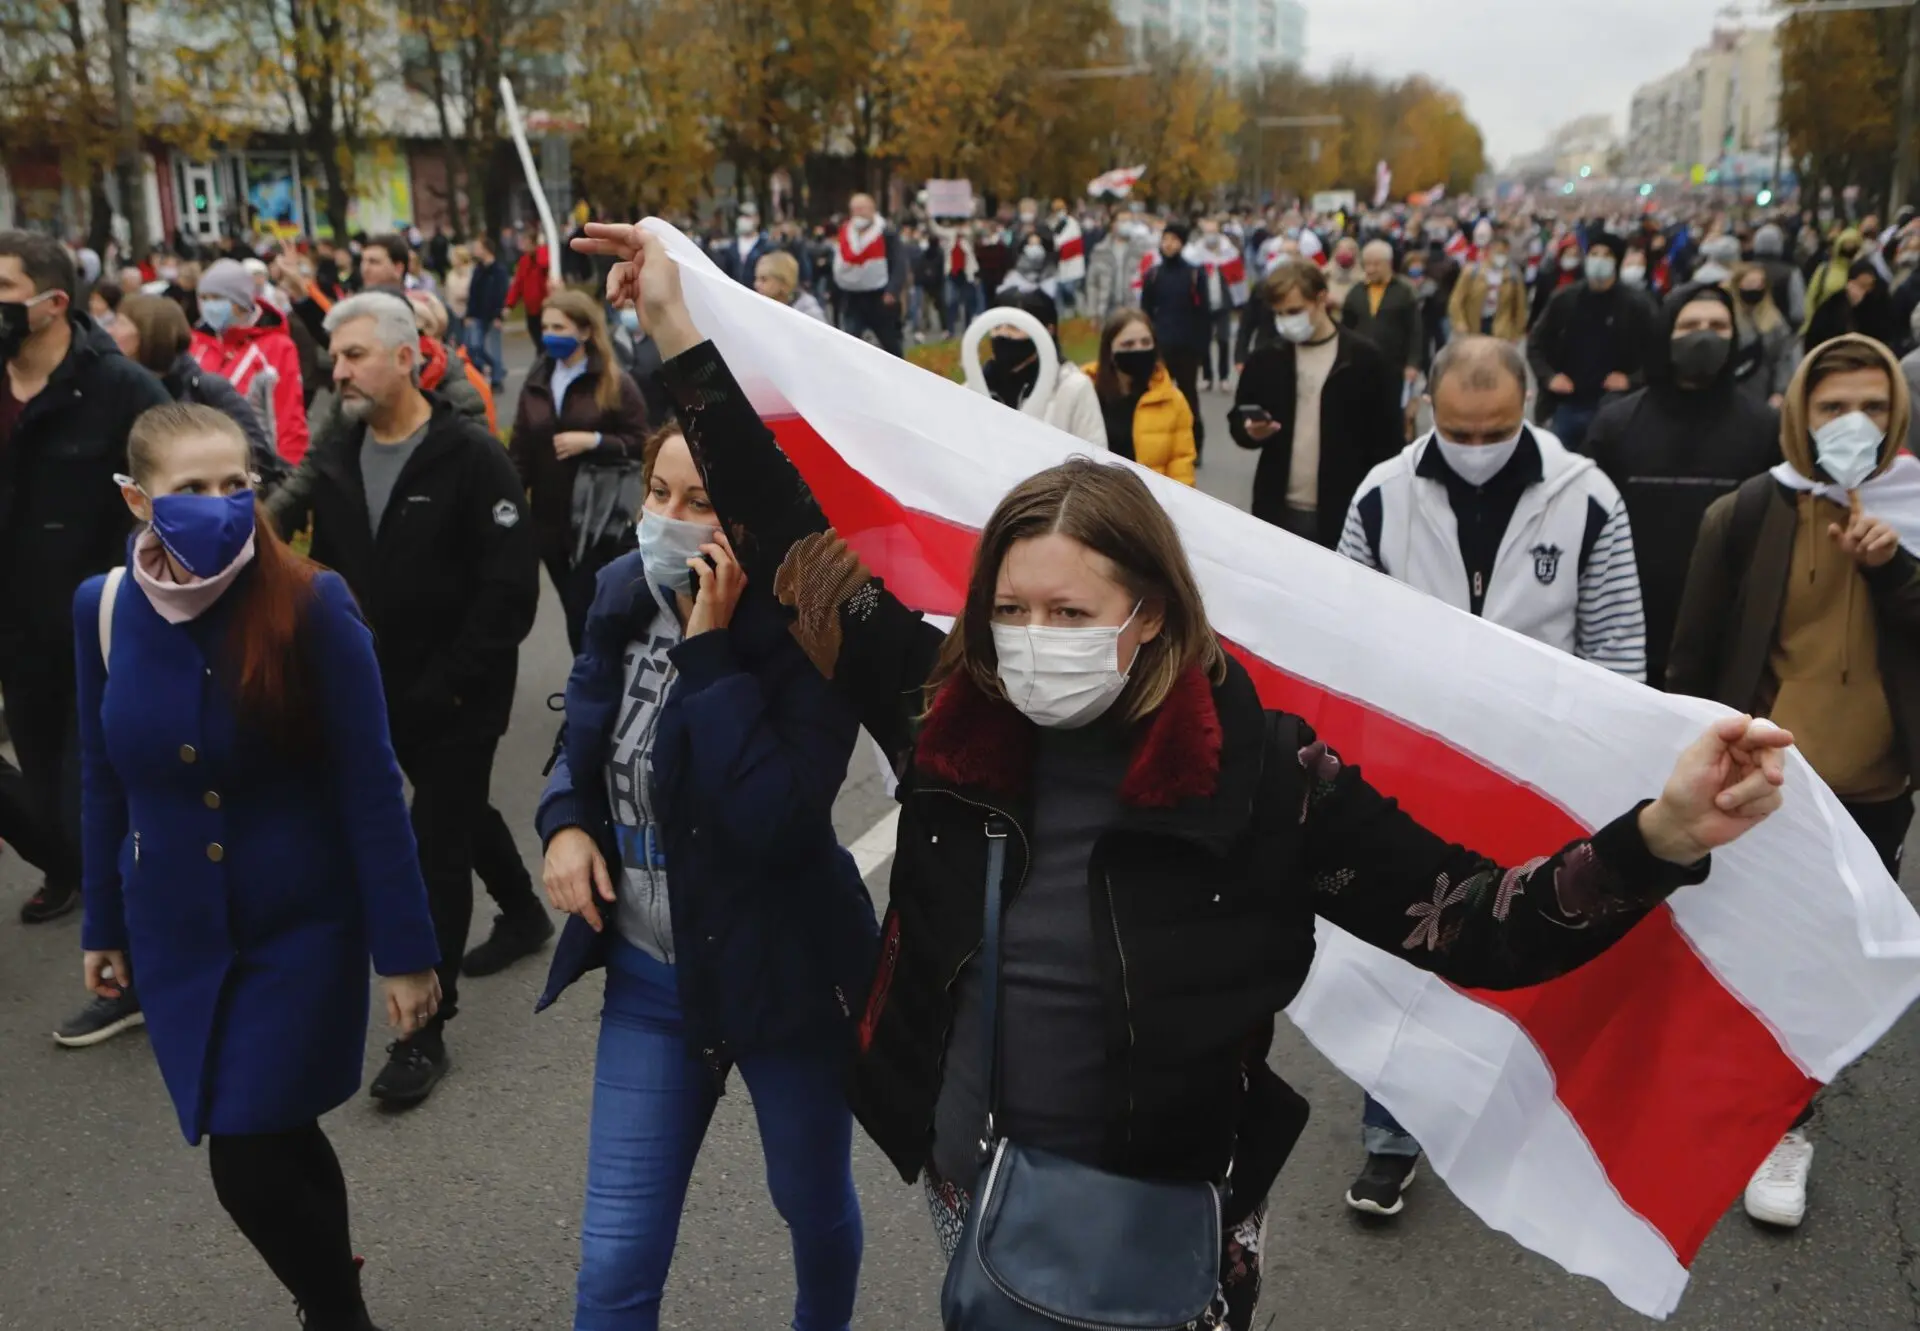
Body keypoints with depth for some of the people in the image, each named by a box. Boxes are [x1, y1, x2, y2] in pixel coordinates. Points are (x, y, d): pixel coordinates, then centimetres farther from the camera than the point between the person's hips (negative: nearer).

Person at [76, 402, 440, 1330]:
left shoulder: (311, 603, -17)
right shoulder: (104, 608, -5)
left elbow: (370, 788, -14)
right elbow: (104, 781, 7)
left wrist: (404, 947, -13)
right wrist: (103, 925, 13)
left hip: (302, 928, -4)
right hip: (176, 937, 4)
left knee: (249, 1167, -4)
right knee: (276, 1143, 15)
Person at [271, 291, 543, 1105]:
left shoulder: (471, 457, -16)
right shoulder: (332, 457, 3)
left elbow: (510, 588, -19)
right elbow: (325, 568, 12)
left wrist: (451, 682, -20)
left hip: (459, 694, -6)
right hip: (381, 691, 7)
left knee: (436, 847, -4)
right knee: (458, 812, 24)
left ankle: (426, 1028, 7)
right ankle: (523, 911, 50)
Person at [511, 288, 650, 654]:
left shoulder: (615, 384, -5)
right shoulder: (536, 382, 9)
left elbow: (640, 445, -8)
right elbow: (520, 451, 9)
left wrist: (593, 440, -19)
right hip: (549, 518, 5)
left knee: (588, 611, -7)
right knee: (575, 610, 12)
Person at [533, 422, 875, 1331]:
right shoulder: (626, 594, -3)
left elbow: (776, 818, -31)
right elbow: (580, 740, 13)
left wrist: (707, 645, -29)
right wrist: (565, 821, -8)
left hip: (782, 973, -4)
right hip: (648, 972, 4)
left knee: (813, 1206, 21)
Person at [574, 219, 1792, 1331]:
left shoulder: (1261, 771, -21)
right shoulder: (948, 715, -12)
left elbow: (1475, 926, -20)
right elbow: (796, 546, -4)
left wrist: (1661, 839, -37)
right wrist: (680, 333, -1)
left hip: (1164, 1228, -3)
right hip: (970, 1191, 3)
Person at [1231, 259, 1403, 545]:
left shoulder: (1366, 360, -5)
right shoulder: (1265, 359, 4)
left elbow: (1387, 440, -3)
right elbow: (1237, 421, 11)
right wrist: (1251, 431, -12)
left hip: (1346, 513, -3)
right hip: (1278, 510, 3)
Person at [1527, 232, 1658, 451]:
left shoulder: (1636, 305, -4)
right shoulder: (1564, 299, 3)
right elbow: (1536, 343, 10)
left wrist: (1632, 379, -14)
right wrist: (1548, 376, -5)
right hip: (1566, 404, 3)